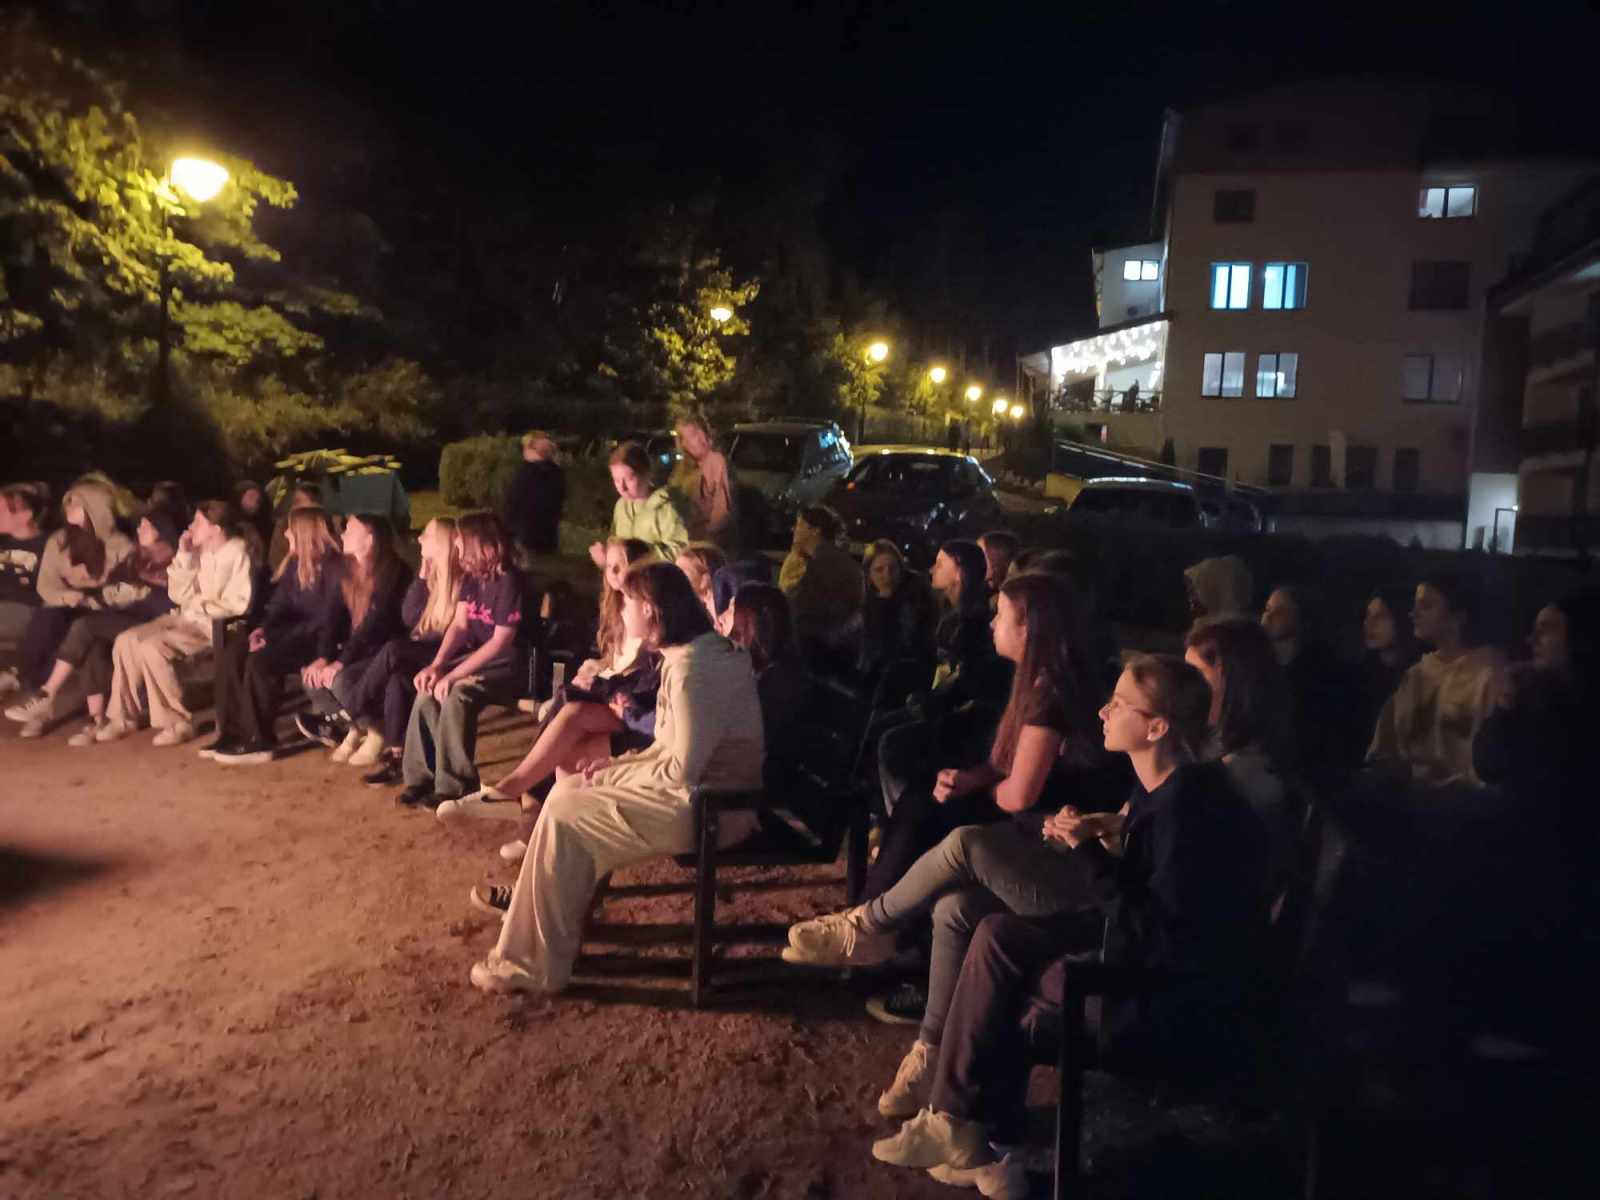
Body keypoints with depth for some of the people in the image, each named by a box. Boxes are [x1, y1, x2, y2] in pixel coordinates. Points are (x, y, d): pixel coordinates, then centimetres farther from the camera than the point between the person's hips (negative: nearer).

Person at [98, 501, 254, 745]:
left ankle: (176, 722, -13)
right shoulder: (200, 552, 12)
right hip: (186, 617, 9)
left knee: (152, 647, -25)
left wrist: (201, 606, -13)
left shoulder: (237, 552, -12)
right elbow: (178, 595, 9)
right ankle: (124, 716, 10)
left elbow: (240, 603, -20)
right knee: (126, 640, -2)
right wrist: (184, 556, 0)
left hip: (214, 624, -9)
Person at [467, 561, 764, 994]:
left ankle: (534, 963, 3)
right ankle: (536, 911, 26)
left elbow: (681, 770, -24)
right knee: (567, 789, 13)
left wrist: (617, 771, -8)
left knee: (562, 817, -9)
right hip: (707, 786, 10)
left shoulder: (690, 667, -23)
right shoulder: (707, 647, 9)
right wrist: (618, 764, 3)